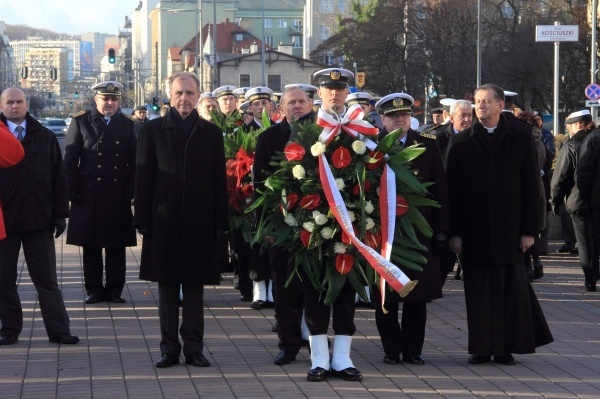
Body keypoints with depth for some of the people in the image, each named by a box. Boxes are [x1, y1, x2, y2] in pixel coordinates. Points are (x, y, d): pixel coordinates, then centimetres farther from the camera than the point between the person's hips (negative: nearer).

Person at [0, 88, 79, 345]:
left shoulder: (45, 138, 8)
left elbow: (58, 178, 8)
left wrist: (60, 214, 2)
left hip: (39, 219, 1)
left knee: (47, 278, 4)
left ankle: (58, 330, 6)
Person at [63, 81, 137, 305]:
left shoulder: (126, 125, 11)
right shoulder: (81, 122, 5)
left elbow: (134, 161, 11)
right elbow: (70, 160, 2)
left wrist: (130, 189, 1)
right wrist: (74, 191, -5)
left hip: (119, 196, 1)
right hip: (89, 196, -1)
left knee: (117, 246, 3)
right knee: (91, 246, 3)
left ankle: (114, 290, 10)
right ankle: (94, 289, 10)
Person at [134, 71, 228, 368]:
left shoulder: (211, 133, 7)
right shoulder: (153, 130, 4)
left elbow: (219, 180, 6)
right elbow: (143, 177, 2)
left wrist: (220, 222, 0)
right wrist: (142, 219, -4)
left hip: (199, 222, 1)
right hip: (164, 221, -1)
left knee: (195, 286, 5)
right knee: (167, 285, 4)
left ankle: (194, 347, 11)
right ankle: (169, 348, 10)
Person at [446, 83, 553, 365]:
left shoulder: (521, 139, 3)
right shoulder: (461, 142, 5)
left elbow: (531, 187, 2)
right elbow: (453, 191, 4)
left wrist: (528, 230, -3)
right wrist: (454, 232, -3)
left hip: (509, 227, -1)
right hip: (474, 231, 1)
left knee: (511, 287, 0)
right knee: (478, 289, 2)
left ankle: (507, 347, 9)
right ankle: (482, 348, 9)